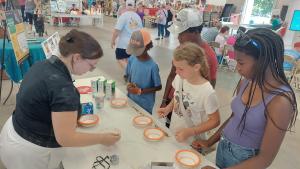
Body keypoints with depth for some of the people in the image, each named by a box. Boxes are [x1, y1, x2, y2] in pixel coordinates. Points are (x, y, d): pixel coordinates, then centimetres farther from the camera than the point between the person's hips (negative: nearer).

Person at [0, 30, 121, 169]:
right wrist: (102, 139, -16)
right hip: (30, 152, -8)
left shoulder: (42, 65, -5)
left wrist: (69, 116, 7)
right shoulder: (63, 88, -31)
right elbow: (65, 139, -27)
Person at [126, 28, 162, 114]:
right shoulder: (132, 59, -7)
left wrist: (140, 91, -20)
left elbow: (158, 87, -14)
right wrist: (129, 84, -13)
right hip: (131, 99, 5)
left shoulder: (152, 66, -22)